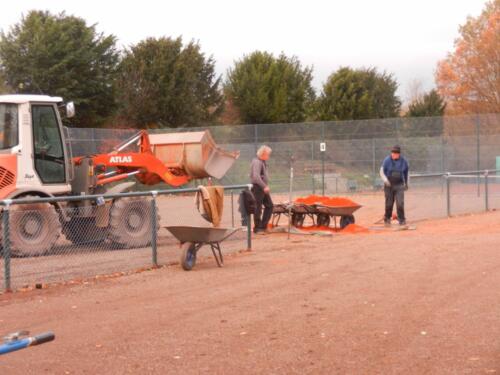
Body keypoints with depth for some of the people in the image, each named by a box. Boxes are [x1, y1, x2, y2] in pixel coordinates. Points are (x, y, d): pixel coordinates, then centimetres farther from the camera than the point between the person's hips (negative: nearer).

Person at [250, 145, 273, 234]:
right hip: (258, 187, -10)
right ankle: (257, 228, 5)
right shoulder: (257, 162, -17)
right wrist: (264, 186, -29)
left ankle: (263, 226, 15)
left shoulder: (263, 162, 15)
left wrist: (266, 186, 17)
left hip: (263, 188, 10)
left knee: (269, 205, 10)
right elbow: (256, 177, -27)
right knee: (258, 207, -3)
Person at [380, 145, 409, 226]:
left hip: (399, 185, 1)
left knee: (400, 203, -10)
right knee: (389, 204, 5)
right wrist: (385, 180, -23)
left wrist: (406, 183, 21)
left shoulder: (403, 161, -3)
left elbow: (406, 172, 13)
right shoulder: (387, 160, -9)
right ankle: (387, 219, 23)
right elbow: (382, 171, -5)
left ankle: (401, 220, 0)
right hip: (389, 185, -1)